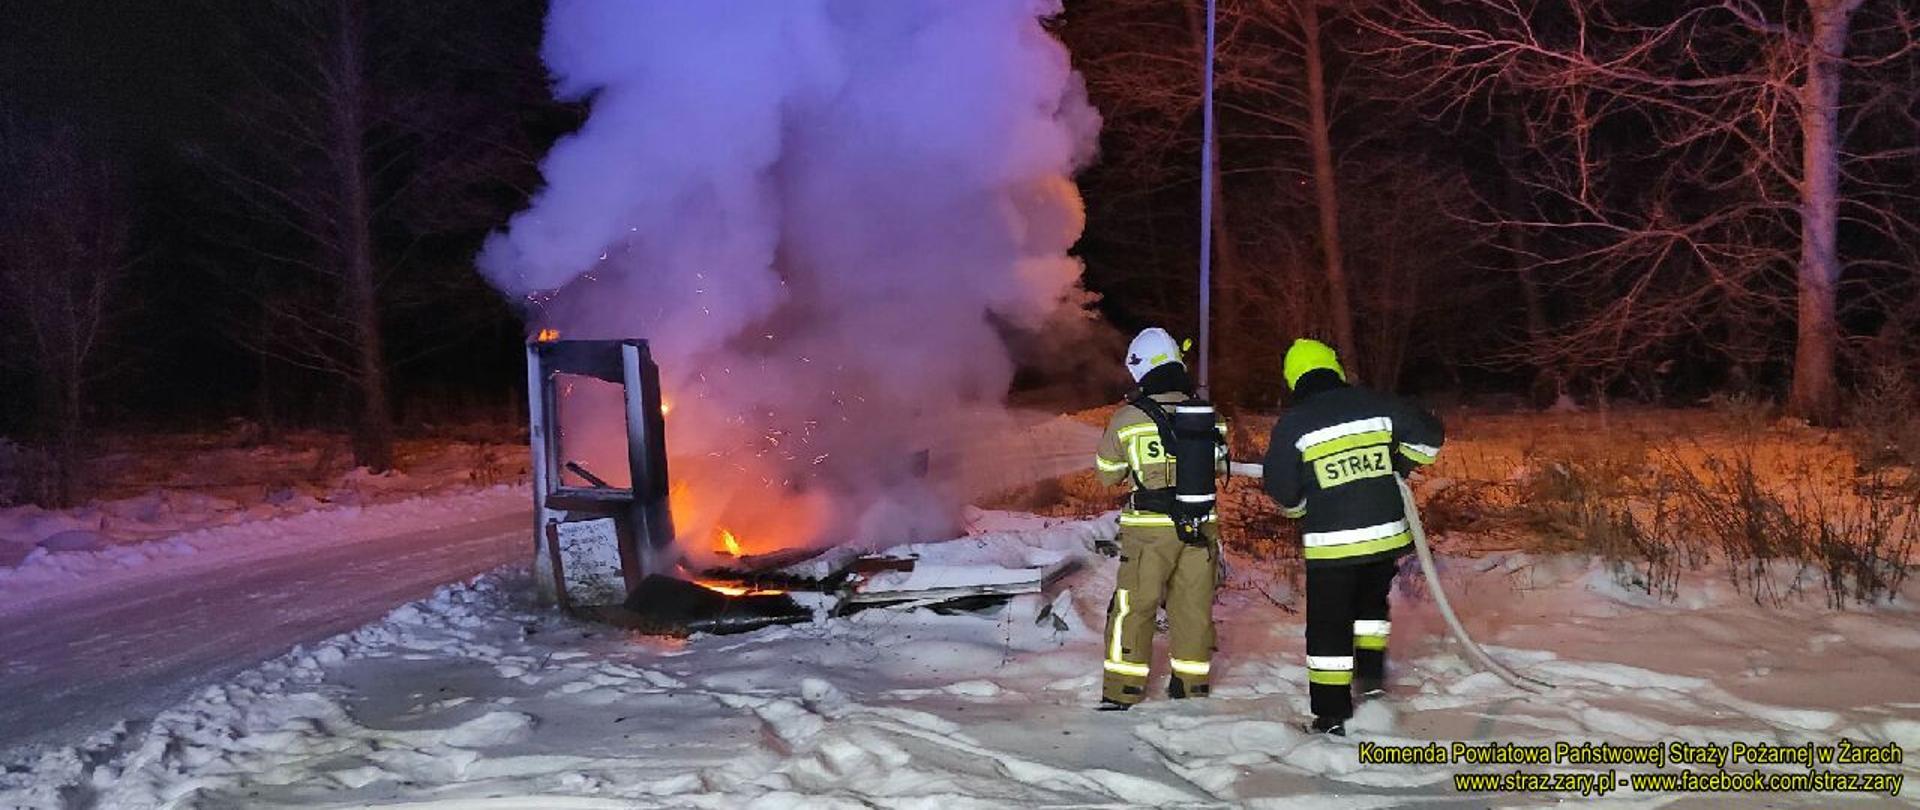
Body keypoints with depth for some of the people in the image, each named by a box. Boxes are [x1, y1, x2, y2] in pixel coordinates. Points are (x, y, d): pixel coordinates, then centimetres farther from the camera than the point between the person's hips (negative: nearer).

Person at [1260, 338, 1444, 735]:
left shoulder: (1292, 424, -7)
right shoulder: (1375, 405, 1)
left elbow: (1283, 491, -4)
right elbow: (1429, 436, 10)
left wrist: (1301, 509, 16)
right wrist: (1399, 466, 24)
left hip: (1330, 544, -3)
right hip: (1386, 534, 3)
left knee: (1329, 626, 7)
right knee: (1371, 601, 31)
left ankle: (1331, 714, 9)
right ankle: (1372, 672, 28)